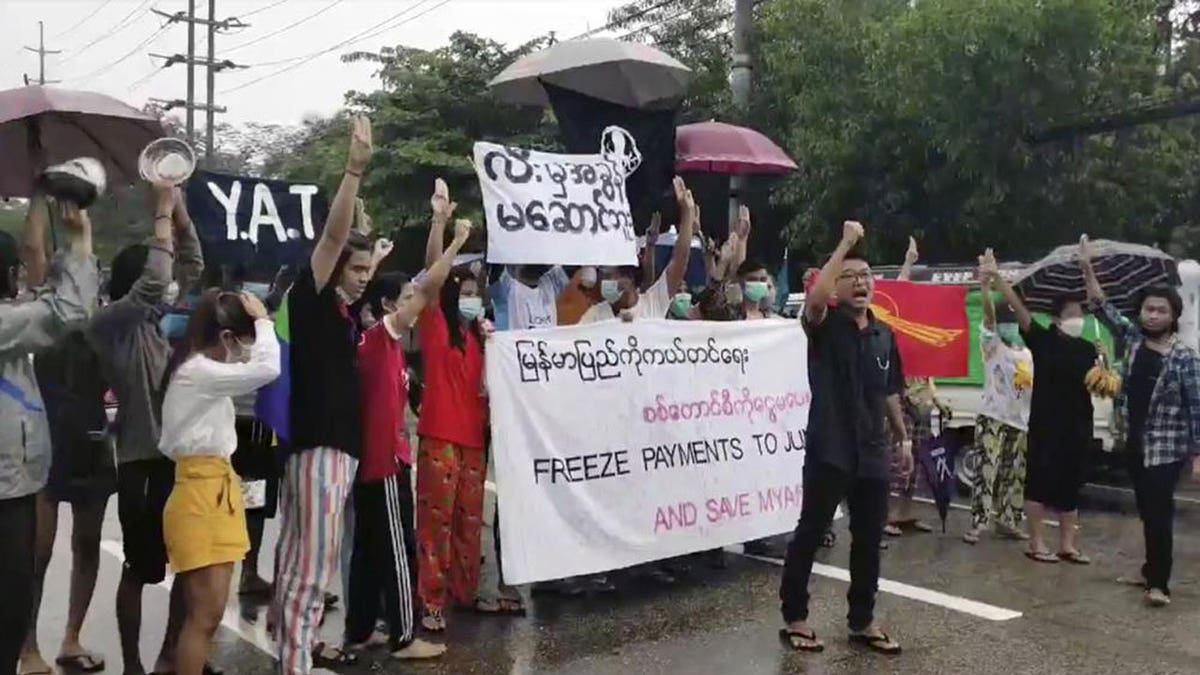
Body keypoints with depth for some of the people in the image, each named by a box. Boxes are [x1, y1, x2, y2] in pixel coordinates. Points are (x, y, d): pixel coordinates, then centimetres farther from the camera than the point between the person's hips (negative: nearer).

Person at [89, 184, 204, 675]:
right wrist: (162, 214, -16)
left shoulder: (156, 316, 10)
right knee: (140, 567, 4)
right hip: (143, 459, -7)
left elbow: (191, 267, 16)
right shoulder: (109, 321, -9)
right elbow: (154, 279, -24)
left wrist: (181, 213, 3)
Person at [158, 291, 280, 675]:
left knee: (208, 611, 13)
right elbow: (268, 368, -24)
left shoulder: (201, 372, 14)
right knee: (205, 613, -6)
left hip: (215, 492, 10)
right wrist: (263, 320, -13)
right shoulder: (197, 372, -17)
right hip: (200, 495, -10)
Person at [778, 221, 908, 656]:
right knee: (809, 535, 3)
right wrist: (845, 243, -22)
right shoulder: (825, 325, -6)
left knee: (868, 541, 12)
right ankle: (794, 618, 16)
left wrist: (903, 438, 19)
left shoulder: (884, 335, 11)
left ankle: (862, 622, 26)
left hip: (871, 452, 6)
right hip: (829, 450, -5)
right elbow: (815, 297, -30)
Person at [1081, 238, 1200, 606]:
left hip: (1167, 447, -5)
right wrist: (1087, 268, -6)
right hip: (1135, 442, 5)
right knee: (1146, 510, 16)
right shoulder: (1133, 338, 3)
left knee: (1159, 512, -5)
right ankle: (1151, 569, 30)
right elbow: (1102, 308, 4)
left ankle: (1159, 582, 1)